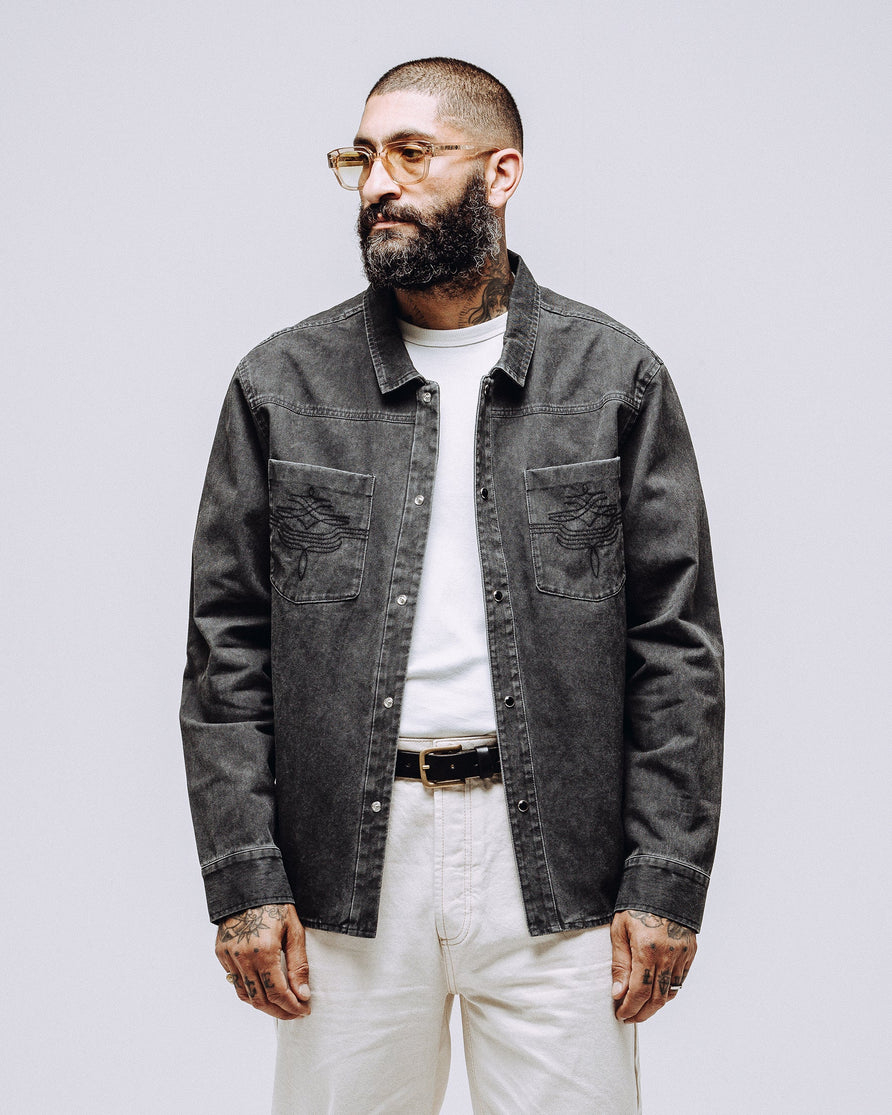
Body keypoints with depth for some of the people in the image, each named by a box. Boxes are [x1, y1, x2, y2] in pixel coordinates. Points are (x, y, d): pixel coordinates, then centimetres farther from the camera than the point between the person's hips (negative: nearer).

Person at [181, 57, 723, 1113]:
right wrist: (242, 878, -3)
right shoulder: (281, 383, 5)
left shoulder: (615, 374, 4)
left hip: (559, 861, 0)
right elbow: (227, 641, 5)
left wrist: (667, 880, -4)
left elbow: (677, 639, 2)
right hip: (345, 859, 1)